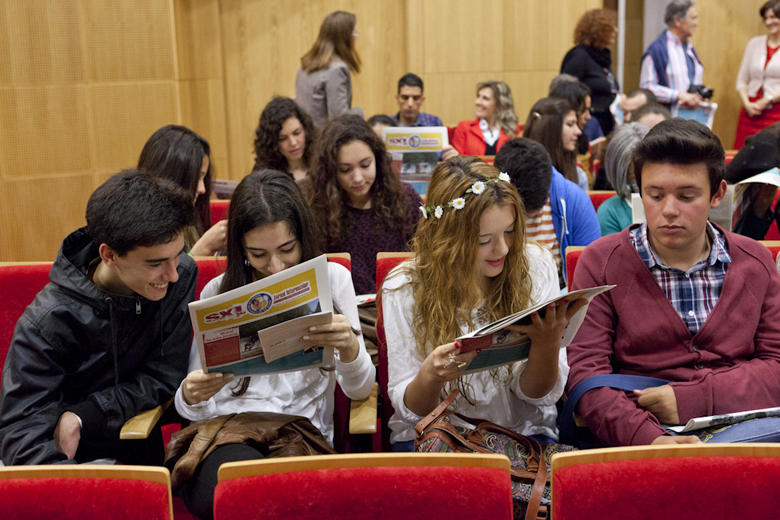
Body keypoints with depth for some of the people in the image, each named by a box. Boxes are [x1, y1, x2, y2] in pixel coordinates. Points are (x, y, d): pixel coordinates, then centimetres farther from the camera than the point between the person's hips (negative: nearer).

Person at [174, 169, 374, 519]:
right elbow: (192, 406, 10)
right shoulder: (218, 292, 11)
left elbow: (359, 390, 5)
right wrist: (190, 397, -16)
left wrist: (349, 348, -18)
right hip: (224, 434, 1)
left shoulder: (332, 278, 9)